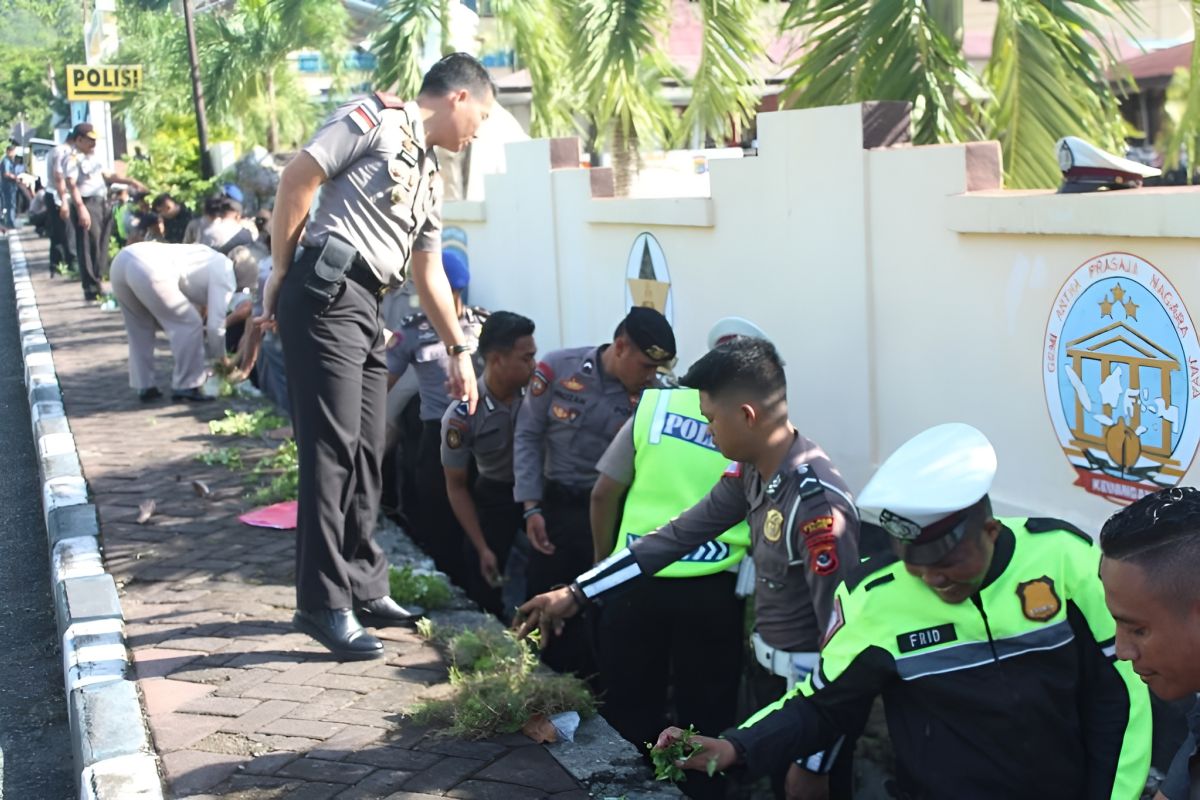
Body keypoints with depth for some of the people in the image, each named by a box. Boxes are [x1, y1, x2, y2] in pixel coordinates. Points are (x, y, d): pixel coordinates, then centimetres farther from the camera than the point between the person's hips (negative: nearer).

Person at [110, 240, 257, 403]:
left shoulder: (213, 261, 30)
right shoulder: (225, 276, 5)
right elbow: (215, 325, 4)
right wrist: (222, 359, 19)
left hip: (122, 260, 9)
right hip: (148, 269, -9)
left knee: (140, 328, 24)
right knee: (190, 325, 3)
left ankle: (144, 387, 26)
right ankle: (186, 387, 8)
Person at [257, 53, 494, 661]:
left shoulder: (429, 174, 24)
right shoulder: (377, 118, -2)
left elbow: (429, 272, 30)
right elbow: (298, 178, -9)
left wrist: (458, 350, 31)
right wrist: (280, 273, -6)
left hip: (367, 309, 9)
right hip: (327, 294, -9)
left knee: (365, 454, 12)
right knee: (331, 451, -9)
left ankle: (365, 587, 23)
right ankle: (325, 605, -4)